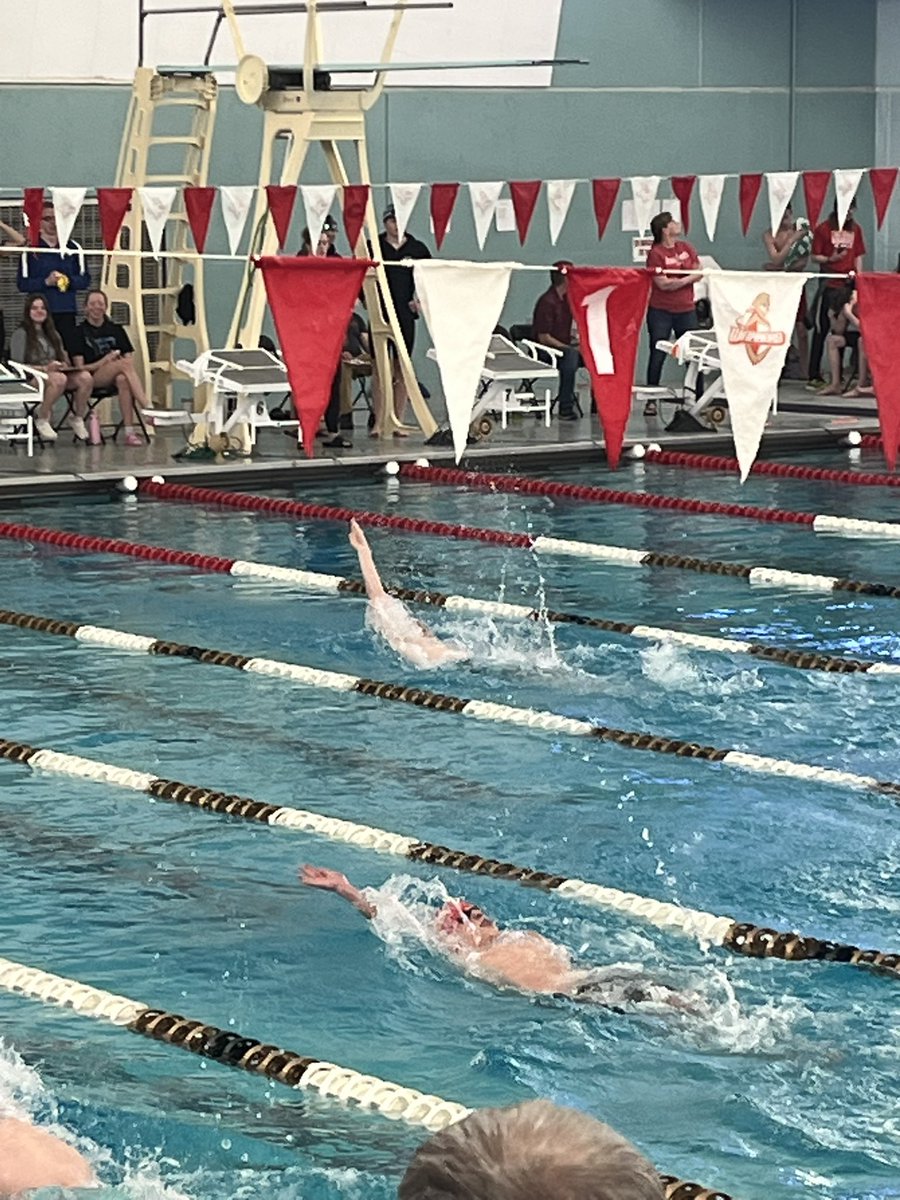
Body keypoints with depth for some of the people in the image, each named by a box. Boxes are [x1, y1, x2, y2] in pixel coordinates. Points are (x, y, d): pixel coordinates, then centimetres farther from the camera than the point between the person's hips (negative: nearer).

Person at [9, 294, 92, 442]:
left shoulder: (53, 334, 24)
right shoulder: (21, 334, 2)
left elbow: (64, 358, 25)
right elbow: (16, 365, -7)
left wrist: (65, 365, -1)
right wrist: (44, 368, -18)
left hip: (58, 373, 6)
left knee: (86, 377, -26)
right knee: (59, 379, -41)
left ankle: (78, 419, -11)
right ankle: (42, 419, -22)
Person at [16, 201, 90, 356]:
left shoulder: (73, 248, 10)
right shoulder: (31, 249, 3)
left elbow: (85, 279, 10)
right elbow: (22, 283, 0)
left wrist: (68, 281, -10)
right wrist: (45, 282, -14)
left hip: (67, 312, 2)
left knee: (69, 352, -5)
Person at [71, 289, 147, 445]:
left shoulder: (116, 330, 18)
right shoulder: (80, 332, 7)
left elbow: (130, 359, 12)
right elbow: (80, 368, 0)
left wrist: (116, 359, -11)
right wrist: (104, 361, -14)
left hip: (116, 378, 3)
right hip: (92, 380, -3)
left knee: (122, 380, -37)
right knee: (124, 364, -33)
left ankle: (130, 432, -43)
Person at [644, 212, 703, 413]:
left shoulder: (686, 248, 9)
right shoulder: (656, 253, -9)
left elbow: (699, 273, 7)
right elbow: (663, 284, -15)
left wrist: (676, 281, -9)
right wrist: (687, 279, -6)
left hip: (686, 310, 5)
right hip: (661, 311, -5)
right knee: (658, 355, 0)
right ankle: (651, 401, 6)